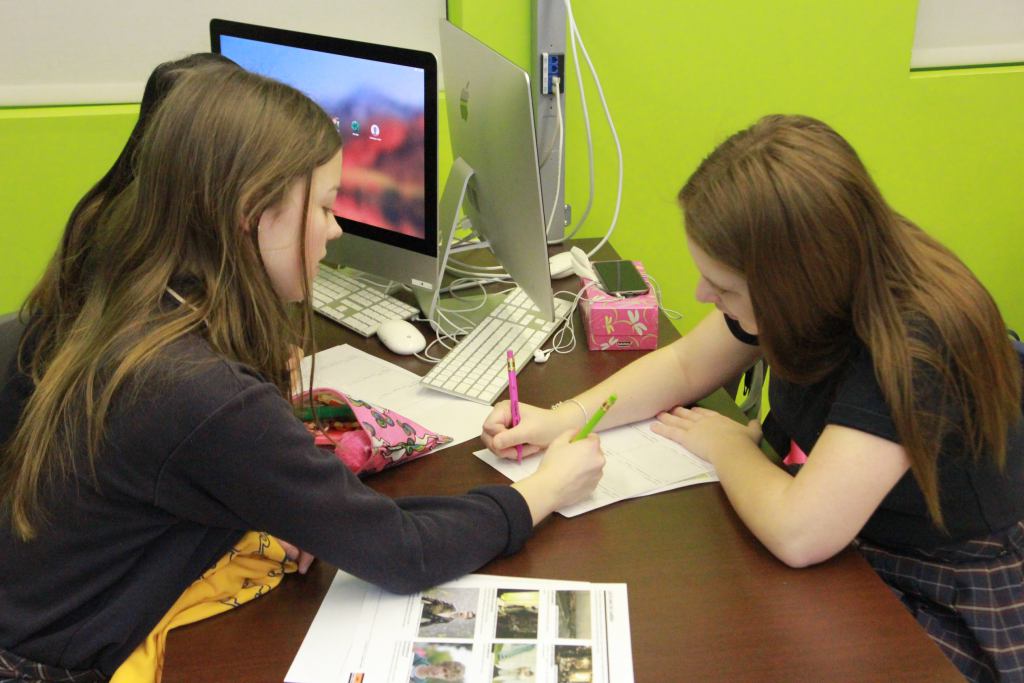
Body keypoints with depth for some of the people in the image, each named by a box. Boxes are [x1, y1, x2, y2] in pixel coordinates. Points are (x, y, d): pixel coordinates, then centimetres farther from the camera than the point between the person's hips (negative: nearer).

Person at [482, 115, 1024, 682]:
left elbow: (796, 534, -38)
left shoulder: (915, 343, -33)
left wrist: (729, 445, -17)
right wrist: (559, 419, -7)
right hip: (847, 553, 7)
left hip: (944, 608, -6)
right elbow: (683, 365, 5)